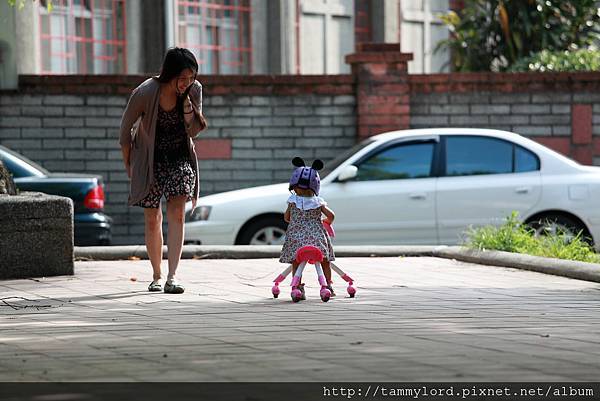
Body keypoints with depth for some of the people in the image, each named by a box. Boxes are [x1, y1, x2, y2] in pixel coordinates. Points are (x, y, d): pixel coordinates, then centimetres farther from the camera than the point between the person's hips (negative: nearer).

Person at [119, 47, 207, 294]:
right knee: (152, 220, 3)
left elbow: (193, 131, -9)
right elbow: (126, 128, -9)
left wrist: (186, 103, -25)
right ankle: (157, 276, 20)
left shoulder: (194, 90, -13)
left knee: (176, 213, -16)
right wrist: (128, 165, 1)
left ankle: (172, 276, -21)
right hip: (150, 158, -1)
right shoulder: (145, 93, -23)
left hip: (179, 156, 1)